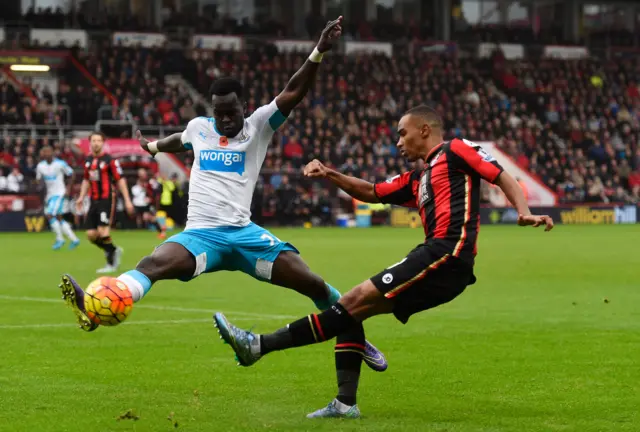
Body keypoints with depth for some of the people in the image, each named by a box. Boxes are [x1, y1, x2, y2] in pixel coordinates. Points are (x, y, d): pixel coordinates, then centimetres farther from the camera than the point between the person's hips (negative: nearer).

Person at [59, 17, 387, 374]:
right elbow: (180, 141, 39)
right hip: (200, 234, 1)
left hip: (243, 233, -1)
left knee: (309, 281, -12)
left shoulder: (258, 126, 3)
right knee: (153, 264, -28)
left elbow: (293, 92, -12)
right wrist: (153, 147, 60)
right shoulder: (199, 127, 13)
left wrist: (319, 52, -27)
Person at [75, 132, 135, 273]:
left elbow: (120, 180, -7)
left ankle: (111, 264, -1)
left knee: (103, 231, -15)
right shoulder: (88, 160, 12)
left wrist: (127, 200, -10)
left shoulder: (110, 160, -7)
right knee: (91, 234, 1)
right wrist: (81, 197, 18)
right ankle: (114, 251, 25)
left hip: (106, 199, -7)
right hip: (94, 201, 7)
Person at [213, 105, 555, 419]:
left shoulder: (455, 151, 5)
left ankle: (260, 345, -17)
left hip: (447, 255, -9)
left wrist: (524, 212, -15)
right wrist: (331, 176, 15)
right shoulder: (416, 180, 28)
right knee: (352, 308, 6)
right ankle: (346, 402, 0)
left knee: (356, 302, -13)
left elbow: (502, 176, 0)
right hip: (437, 258, 9)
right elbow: (371, 193, 29)